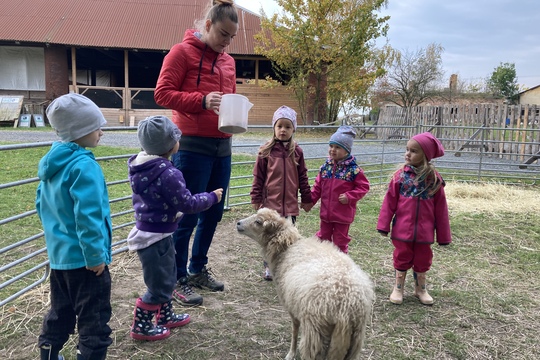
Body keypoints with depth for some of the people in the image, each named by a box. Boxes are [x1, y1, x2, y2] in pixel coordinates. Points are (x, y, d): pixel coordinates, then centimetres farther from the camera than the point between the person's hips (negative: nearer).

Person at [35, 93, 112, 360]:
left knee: (60, 314, 24)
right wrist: (95, 255, -19)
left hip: (59, 255, 9)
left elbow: (42, 205, 16)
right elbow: (87, 216, -26)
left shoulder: (52, 161, 7)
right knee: (95, 321, 3)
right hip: (83, 258, -9)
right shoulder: (84, 166, -22)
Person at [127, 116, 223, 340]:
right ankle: (141, 327, 22)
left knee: (167, 277, 24)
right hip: (156, 237, -9)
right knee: (158, 285, 7)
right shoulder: (168, 173, -27)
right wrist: (212, 197, -4)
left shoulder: (139, 166, 1)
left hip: (147, 230, 9)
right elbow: (187, 203, -19)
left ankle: (166, 316, 40)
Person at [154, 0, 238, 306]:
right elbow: (163, 93, -9)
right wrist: (202, 100, -22)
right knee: (188, 215, -1)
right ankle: (178, 280, 14)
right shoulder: (182, 52, -4)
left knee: (214, 212, 13)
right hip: (193, 147, -7)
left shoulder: (228, 61, 16)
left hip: (222, 147, 7)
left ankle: (198, 269, 30)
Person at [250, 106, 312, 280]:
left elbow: (302, 177, 7)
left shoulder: (297, 151, 2)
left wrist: (306, 198, 9)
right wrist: (256, 198, -2)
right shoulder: (266, 151, -3)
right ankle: (268, 267, 24)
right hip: (270, 202, -1)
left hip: (290, 204, 1)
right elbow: (258, 176, -1)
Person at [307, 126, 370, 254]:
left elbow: (364, 187, -9)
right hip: (326, 212, 5)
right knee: (323, 238, 19)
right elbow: (318, 186, 7)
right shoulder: (326, 167, 0)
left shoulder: (353, 169, -14)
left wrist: (349, 196, -20)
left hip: (343, 214, -5)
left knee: (340, 241, 11)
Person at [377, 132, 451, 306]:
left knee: (422, 260, 16)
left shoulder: (434, 179, -5)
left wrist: (443, 235, 2)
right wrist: (384, 225, -7)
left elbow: (440, 209, -1)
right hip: (402, 230, -1)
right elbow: (389, 202, -4)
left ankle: (420, 289, 37)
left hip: (424, 231, 1)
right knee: (402, 258, 13)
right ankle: (398, 289, 30)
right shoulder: (401, 175, -6)